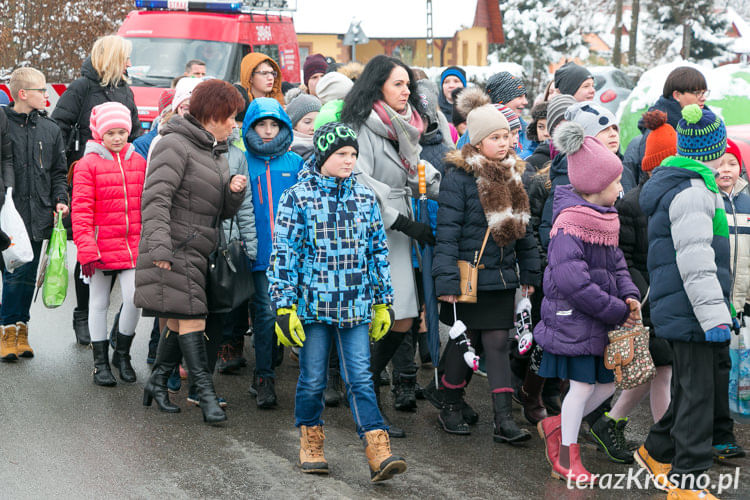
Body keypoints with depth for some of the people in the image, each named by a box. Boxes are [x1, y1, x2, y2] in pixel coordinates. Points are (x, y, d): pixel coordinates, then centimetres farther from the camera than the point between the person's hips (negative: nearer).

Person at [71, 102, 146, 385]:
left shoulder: (139, 162, 7)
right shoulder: (88, 164, -5)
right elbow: (81, 210, -8)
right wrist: (86, 250, -13)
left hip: (134, 246, 3)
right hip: (101, 248, -2)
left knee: (135, 299, -6)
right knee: (99, 303, 8)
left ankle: (122, 354, 16)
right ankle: (101, 362, 19)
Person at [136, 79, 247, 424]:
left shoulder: (216, 153, 19)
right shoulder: (176, 145, -10)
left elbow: (223, 212, 21)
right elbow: (156, 197, -19)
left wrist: (235, 191, 0)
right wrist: (159, 247, -27)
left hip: (196, 251, 9)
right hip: (173, 250, -9)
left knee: (179, 320, 12)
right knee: (190, 318, -11)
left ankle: (158, 382, 24)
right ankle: (206, 393, -10)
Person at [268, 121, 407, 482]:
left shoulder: (365, 199, 9)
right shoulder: (297, 198, -3)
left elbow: (378, 252, 15)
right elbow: (284, 254, -5)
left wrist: (383, 302, 14)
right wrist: (284, 307, -8)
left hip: (356, 308, 2)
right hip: (313, 305, -2)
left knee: (360, 379, -3)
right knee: (312, 379, 6)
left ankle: (378, 452, -9)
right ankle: (310, 443, 25)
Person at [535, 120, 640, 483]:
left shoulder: (603, 219, 10)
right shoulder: (569, 222, -19)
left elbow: (616, 263, 15)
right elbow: (572, 281, -26)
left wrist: (630, 296, -6)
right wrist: (619, 311, -21)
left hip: (601, 321, 9)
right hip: (573, 317, -9)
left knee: (607, 383, 10)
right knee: (582, 384, -3)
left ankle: (556, 426, 31)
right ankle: (567, 460, 14)